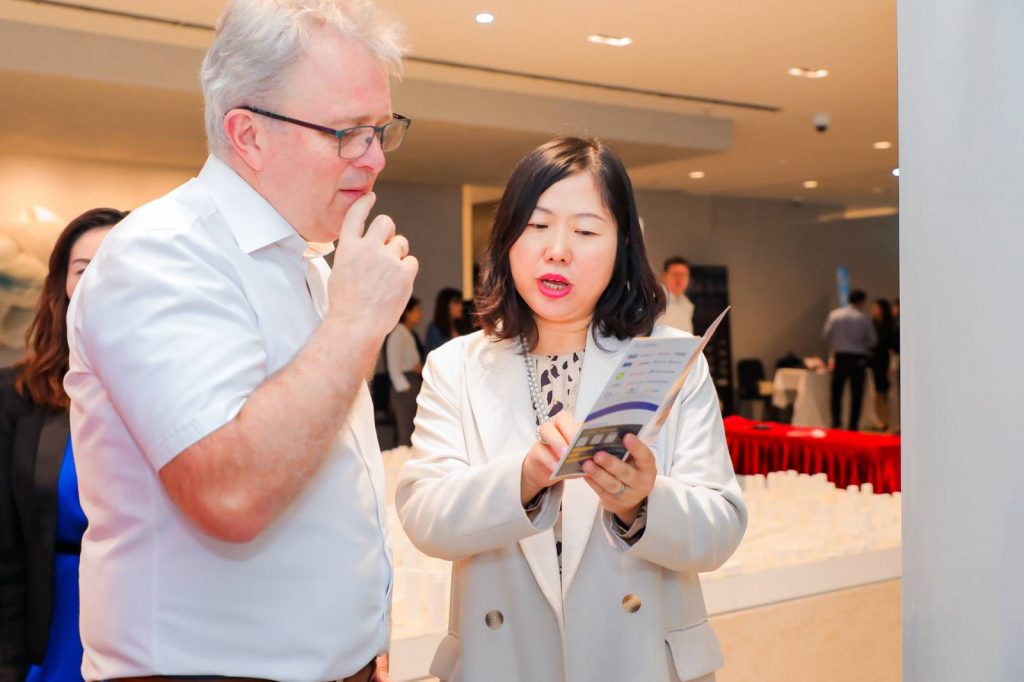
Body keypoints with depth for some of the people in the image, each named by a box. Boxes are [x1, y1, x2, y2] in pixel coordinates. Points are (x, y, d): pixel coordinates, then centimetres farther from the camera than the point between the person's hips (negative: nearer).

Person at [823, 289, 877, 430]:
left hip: (840, 357, 2)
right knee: (856, 394, 6)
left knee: (836, 392, 10)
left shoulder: (834, 315, -3)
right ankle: (853, 425, 5)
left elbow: (827, 335, 0)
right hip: (858, 358, -1)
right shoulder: (864, 318, -8)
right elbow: (872, 340, -2)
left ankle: (835, 423, 5)